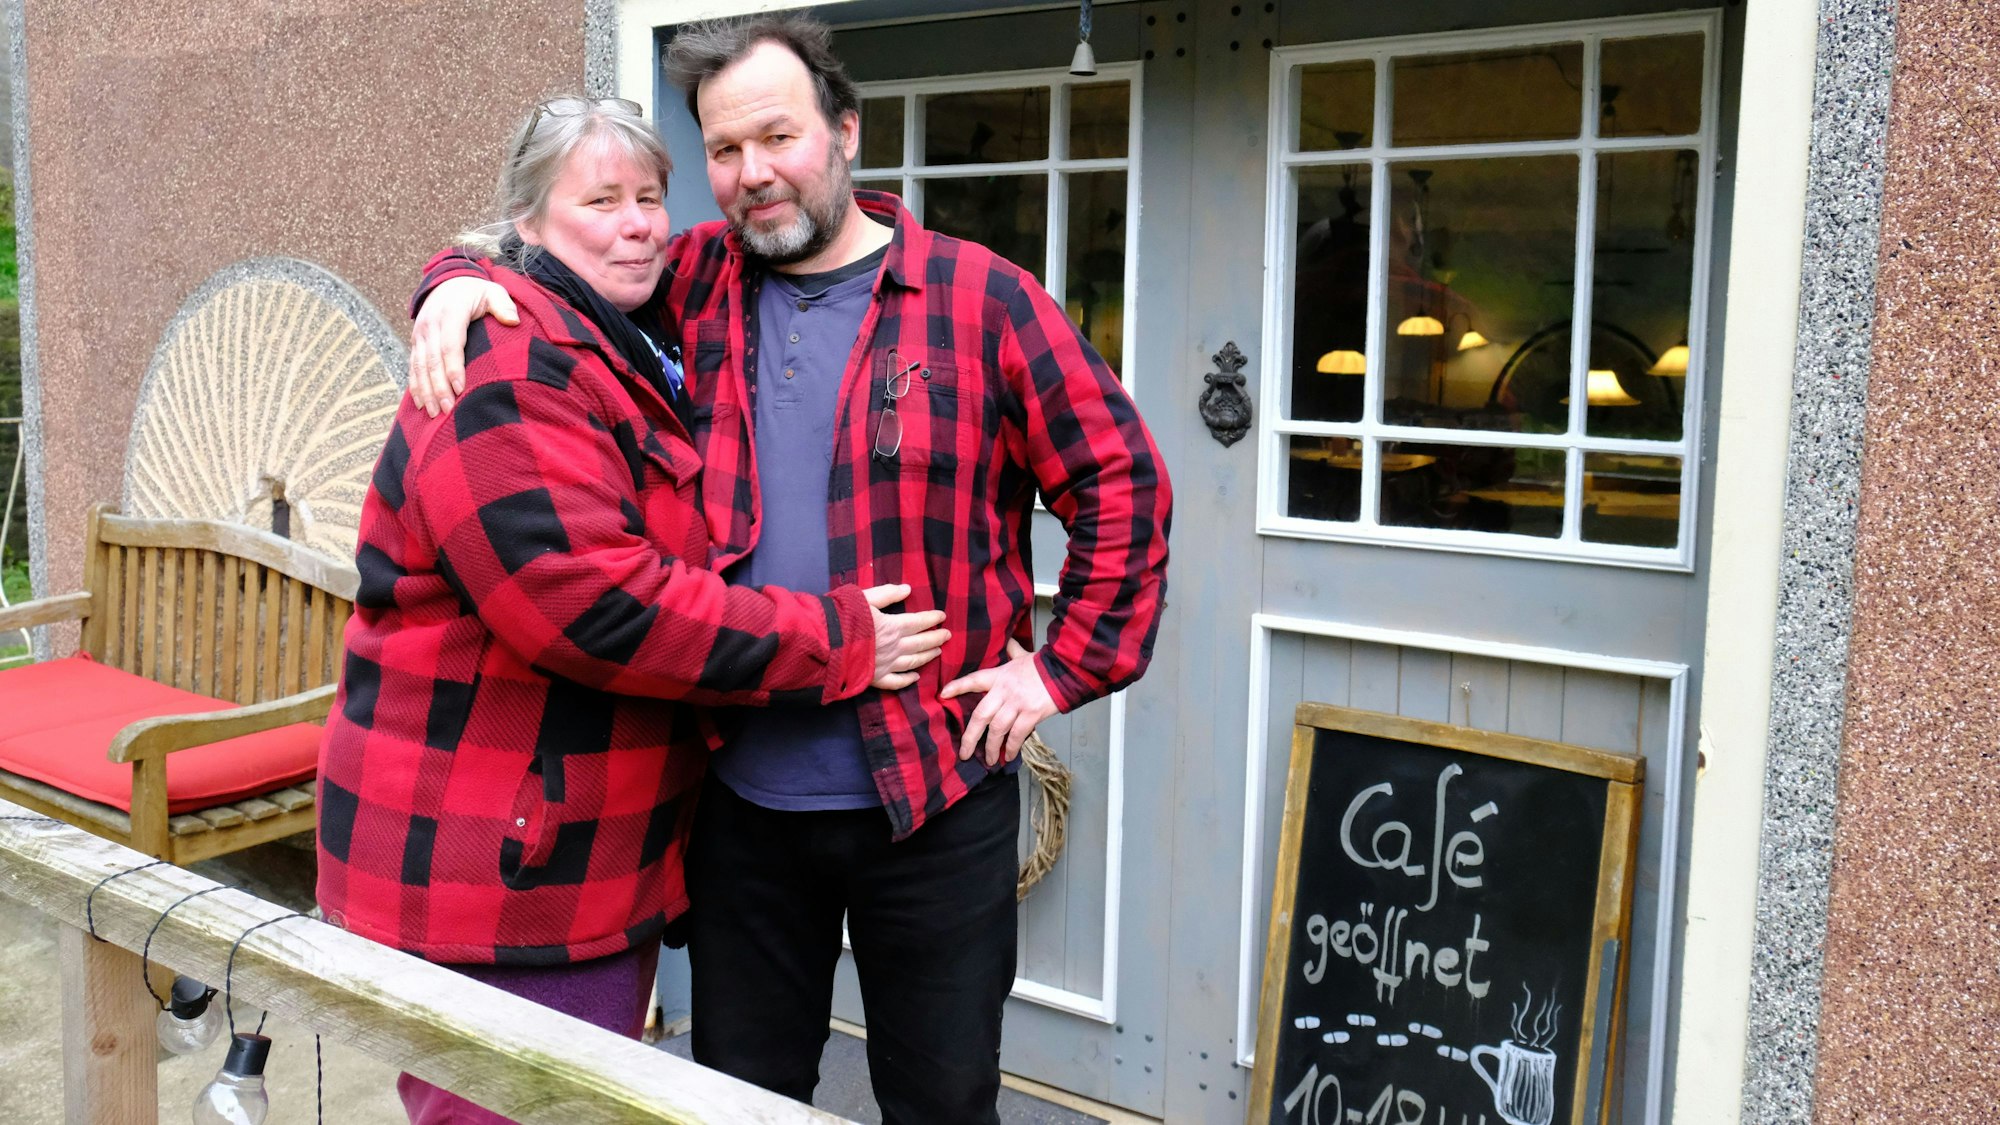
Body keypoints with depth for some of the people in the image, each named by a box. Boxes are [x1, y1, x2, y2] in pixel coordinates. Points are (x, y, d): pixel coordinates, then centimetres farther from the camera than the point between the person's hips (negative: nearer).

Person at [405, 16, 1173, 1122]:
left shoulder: (978, 298, -5)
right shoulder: (693, 282, 5)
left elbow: (1120, 479, -2)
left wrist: (1065, 667, -5)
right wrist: (457, 282, -6)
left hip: (936, 794, -2)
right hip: (741, 794, 3)